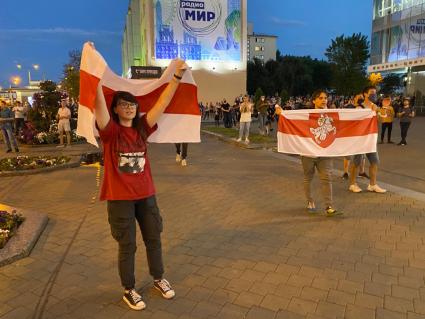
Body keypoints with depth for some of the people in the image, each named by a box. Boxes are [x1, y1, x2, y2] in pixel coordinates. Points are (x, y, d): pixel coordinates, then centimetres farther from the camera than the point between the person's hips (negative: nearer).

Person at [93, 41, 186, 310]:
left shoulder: (142, 128, 1)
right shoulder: (110, 131, -10)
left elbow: (162, 103, -5)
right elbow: (99, 101, -25)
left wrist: (177, 77, -10)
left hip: (146, 193, 4)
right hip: (120, 196, -4)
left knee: (154, 239, 16)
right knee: (127, 245, 8)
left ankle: (159, 278, 39)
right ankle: (129, 290, 30)